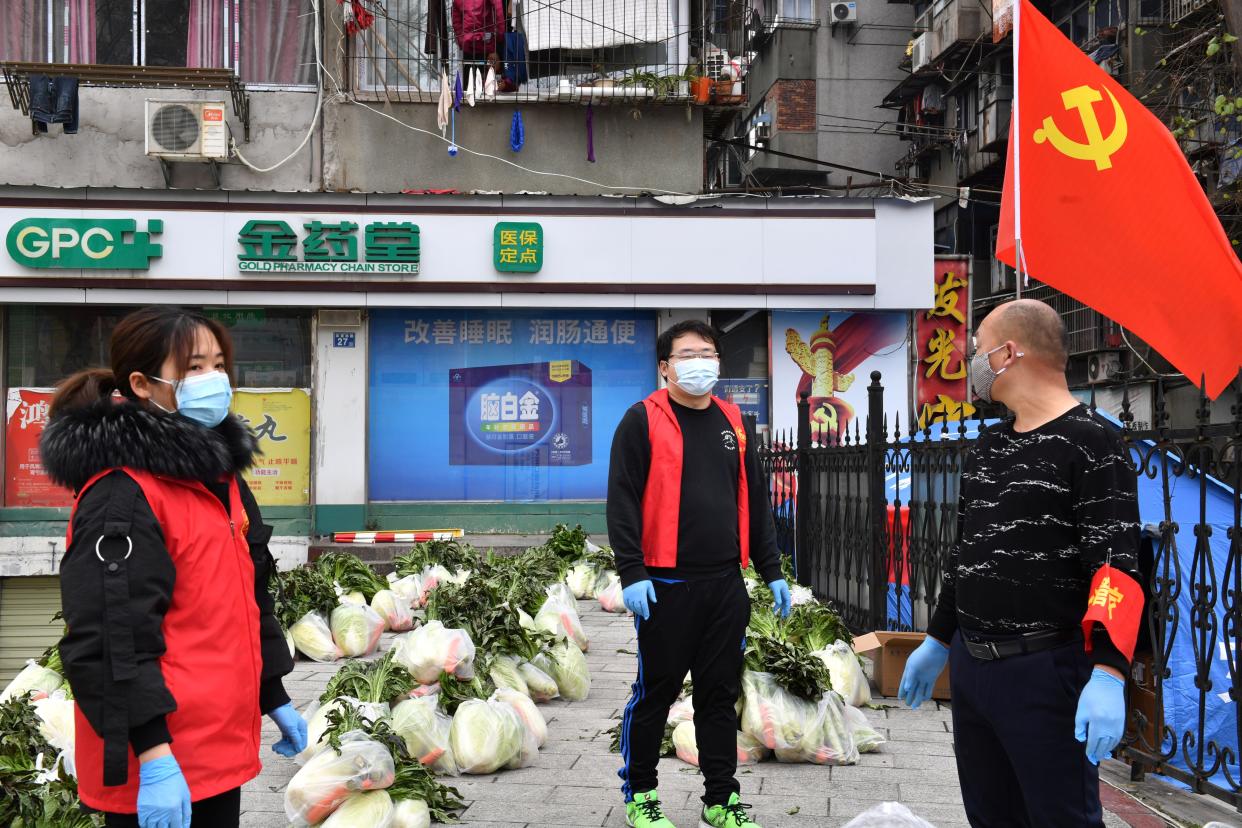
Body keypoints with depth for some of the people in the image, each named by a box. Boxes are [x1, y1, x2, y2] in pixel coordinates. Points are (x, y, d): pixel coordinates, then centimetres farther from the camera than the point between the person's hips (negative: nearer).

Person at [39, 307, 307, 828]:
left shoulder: (219, 476, 11)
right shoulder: (122, 494, -18)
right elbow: (111, 639, -23)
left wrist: (274, 700, 19)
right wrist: (153, 756, -25)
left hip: (220, 746, 9)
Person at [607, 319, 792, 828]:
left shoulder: (733, 422, 13)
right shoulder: (642, 421, -4)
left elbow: (754, 500, 17)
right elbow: (622, 500, -9)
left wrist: (772, 571, 13)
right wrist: (632, 573, -16)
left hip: (726, 585, 5)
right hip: (665, 585, -5)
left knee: (720, 694, 11)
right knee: (656, 691, 5)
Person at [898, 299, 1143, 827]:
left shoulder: (1090, 442, -11)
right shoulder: (988, 448, 15)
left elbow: (1117, 564, -18)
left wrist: (1106, 676, -27)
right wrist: (938, 641, 25)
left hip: (1046, 671, -8)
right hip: (970, 665, 8)